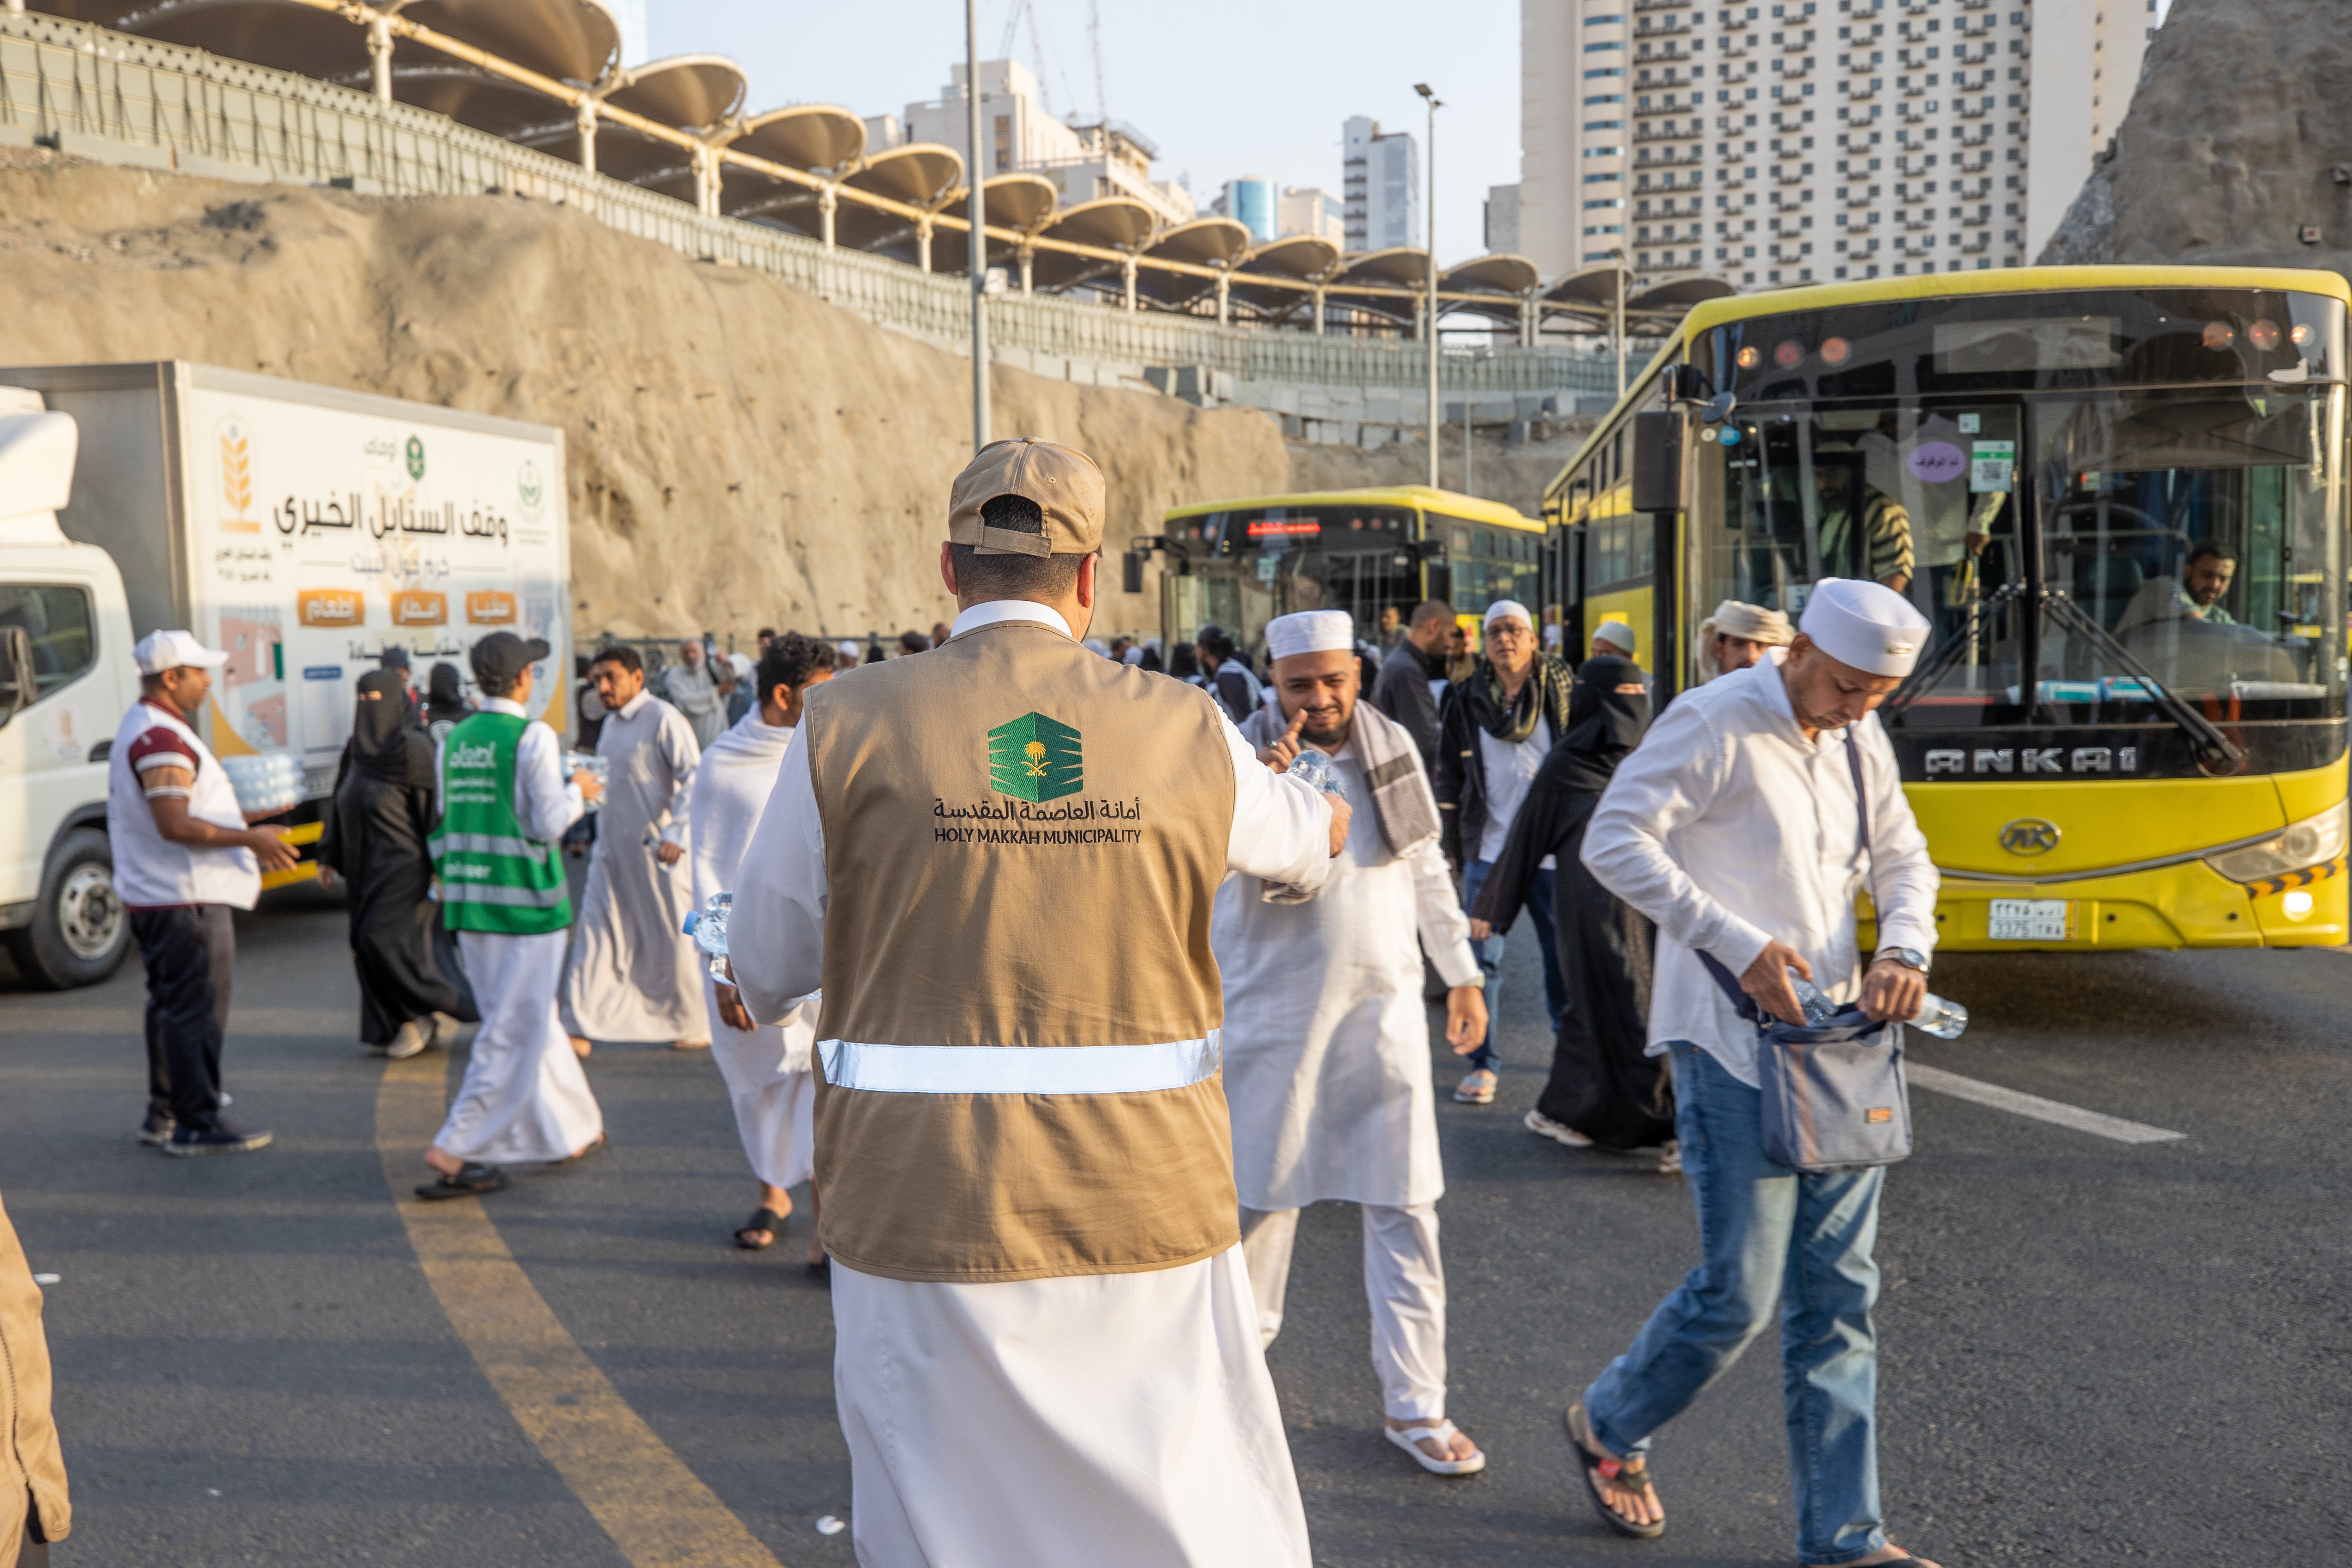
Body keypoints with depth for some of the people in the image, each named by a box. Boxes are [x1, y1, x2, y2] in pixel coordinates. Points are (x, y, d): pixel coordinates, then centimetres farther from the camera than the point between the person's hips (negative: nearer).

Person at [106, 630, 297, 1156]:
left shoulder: (138, 730, 17)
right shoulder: (162, 739, -18)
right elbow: (176, 825, -25)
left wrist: (242, 824, 24)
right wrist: (249, 839, -21)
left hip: (153, 897, 11)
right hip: (185, 900, -11)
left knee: (171, 1006, 17)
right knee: (198, 1011, -6)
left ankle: (164, 1115, 25)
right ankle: (197, 1126, -2)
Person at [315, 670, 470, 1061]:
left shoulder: (412, 746, -13)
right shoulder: (355, 750, 10)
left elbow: (433, 805, -14)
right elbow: (339, 806, 15)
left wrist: (438, 864, -17)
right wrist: (329, 859, 12)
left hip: (402, 864, -8)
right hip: (367, 866, 8)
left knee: (384, 940, -13)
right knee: (370, 945, 7)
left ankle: (442, 1007, 4)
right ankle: (410, 1026, 16)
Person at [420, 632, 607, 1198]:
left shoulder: (453, 742, 8)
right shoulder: (533, 737, -12)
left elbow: (443, 828, 12)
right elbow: (548, 823, -14)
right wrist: (578, 791, 3)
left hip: (469, 901, 7)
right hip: (525, 901, -7)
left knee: (532, 1023, 18)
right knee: (515, 1033, -1)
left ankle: (573, 1129, 29)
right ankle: (455, 1151, -5)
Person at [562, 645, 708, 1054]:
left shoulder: (664, 720, -13)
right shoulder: (611, 722, 13)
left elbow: (695, 778, -17)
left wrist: (676, 834, -23)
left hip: (657, 851, -7)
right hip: (613, 848, 7)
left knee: (675, 939, 4)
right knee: (595, 935, 4)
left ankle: (695, 1026, 19)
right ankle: (579, 1029, 8)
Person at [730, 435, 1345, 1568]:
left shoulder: (848, 727, -4)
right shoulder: (1186, 733, 0)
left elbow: (767, 970, 6)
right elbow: (1295, 838, 23)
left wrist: (759, 997, 32)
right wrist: (1333, 816, 48)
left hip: (927, 1207, -1)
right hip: (1144, 1206, 1)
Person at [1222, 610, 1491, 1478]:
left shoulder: (1391, 745, 4)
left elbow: (1427, 865, 14)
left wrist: (1461, 972, 14)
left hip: (1383, 1001, 3)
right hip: (1274, 1006, -3)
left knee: (1405, 1206, 2)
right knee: (1262, 1191, 10)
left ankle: (1414, 1404, 11)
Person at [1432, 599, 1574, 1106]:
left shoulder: (1561, 691, 0)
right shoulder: (1467, 702, 4)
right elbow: (1450, 779, 9)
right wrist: (1453, 847, 7)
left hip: (1552, 851, -1)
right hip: (1488, 851, 1)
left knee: (1563, 956, 8)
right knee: (1482, 957, 1)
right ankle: (1482, 1064, 11)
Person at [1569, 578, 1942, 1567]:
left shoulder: (1861, 742, 12)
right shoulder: (1714, 724, -11)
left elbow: (1902, 862, 19)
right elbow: (1613, 840, -16)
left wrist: (1905, 948, -3)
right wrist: (1738, 943, -22)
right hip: (1733, 1045, -7)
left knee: (1839, 1298, 8)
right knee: (1741, 1292, -3)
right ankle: (1609, 1426, 25)